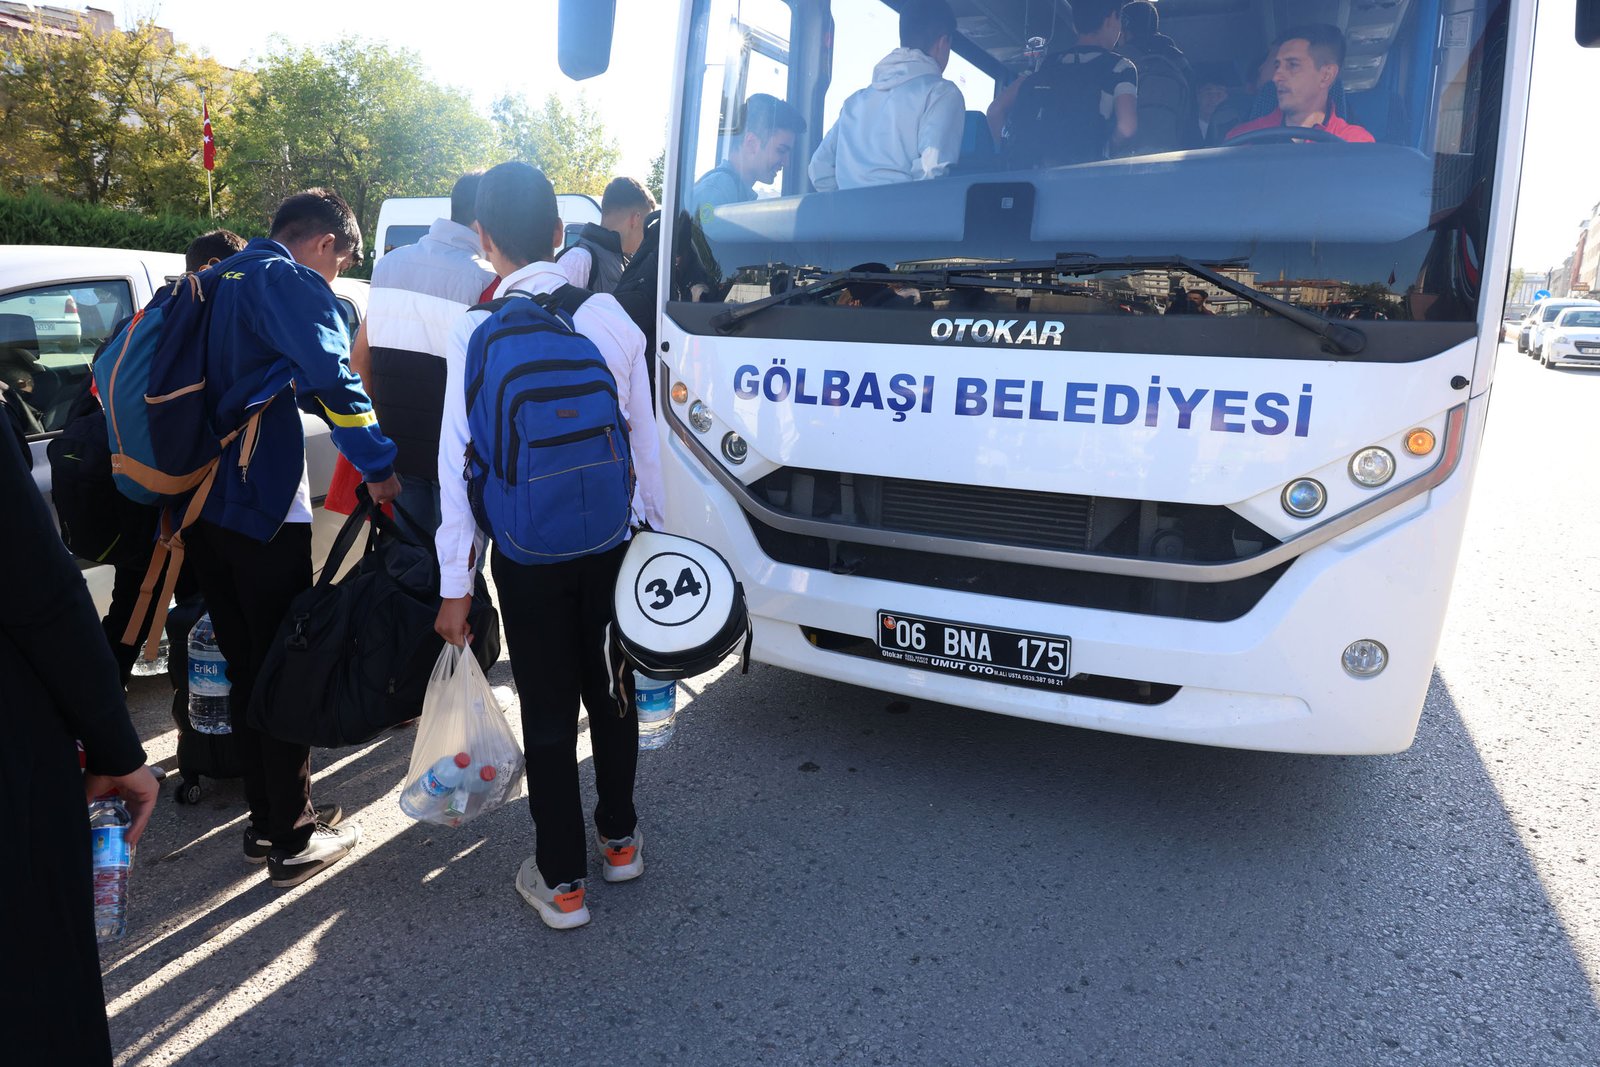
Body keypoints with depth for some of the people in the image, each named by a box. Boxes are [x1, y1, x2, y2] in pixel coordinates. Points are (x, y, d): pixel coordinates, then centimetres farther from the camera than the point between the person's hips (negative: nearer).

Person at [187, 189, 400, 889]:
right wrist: (381, 468, -20)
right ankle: (292, 841, 11)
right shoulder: (289, 281, -9)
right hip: (263, 508, -9)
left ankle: (265, 819, 27)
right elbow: (332, 378, -22)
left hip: (204, 506, 9)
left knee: (244, 666, 16)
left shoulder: (221, 281, 18)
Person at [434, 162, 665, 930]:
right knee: (611, 691, 18)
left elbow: (459, 461, -9)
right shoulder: (610, 316, -3)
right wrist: (655, 529, 15)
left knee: (548, 710, 8)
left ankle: (562, 881, 20)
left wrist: (455, 583, -3)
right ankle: (619, 838, 36)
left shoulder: (475, 333, -9)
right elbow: (644, 438, 3)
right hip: (614, 541, 3)